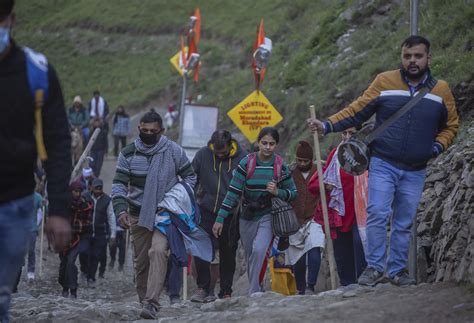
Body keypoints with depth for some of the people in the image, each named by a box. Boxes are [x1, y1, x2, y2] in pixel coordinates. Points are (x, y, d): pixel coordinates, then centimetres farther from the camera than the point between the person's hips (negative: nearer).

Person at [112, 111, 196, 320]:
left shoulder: (173, 151, -4)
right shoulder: (128, 154, -1)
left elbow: (189, 176, 8)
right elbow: (118, 184, -4)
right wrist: (121, 210, -21)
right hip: (138, 214, 3)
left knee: (158, 250, -24)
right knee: (141, 261, 7)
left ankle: (151, 303, -31)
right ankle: (144, 301, 22)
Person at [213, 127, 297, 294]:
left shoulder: (281, 166, -3)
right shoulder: (246, 163, -6)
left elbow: (293, 193, 6)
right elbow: (233, 192, -7)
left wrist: (278, 192, -16)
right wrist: (220, 218, -10)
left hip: (268, 216, -2)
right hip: (247, 217, 2)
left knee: (259, 250, -24)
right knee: (251, 258, 8)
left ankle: (254, 293, -21)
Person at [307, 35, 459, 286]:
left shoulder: (441, 90, 5)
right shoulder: (385, 82, -1)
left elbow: (451, 125, 16)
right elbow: (356, 111, 1)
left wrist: (439, 145, -2)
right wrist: (327, 126, -10)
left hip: (415, 171, 2)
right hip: (383, 165, -2)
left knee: (404, 224, 7)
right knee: (377, 215, -14)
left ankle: (397, 270, 17)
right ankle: (374, 267, -6)